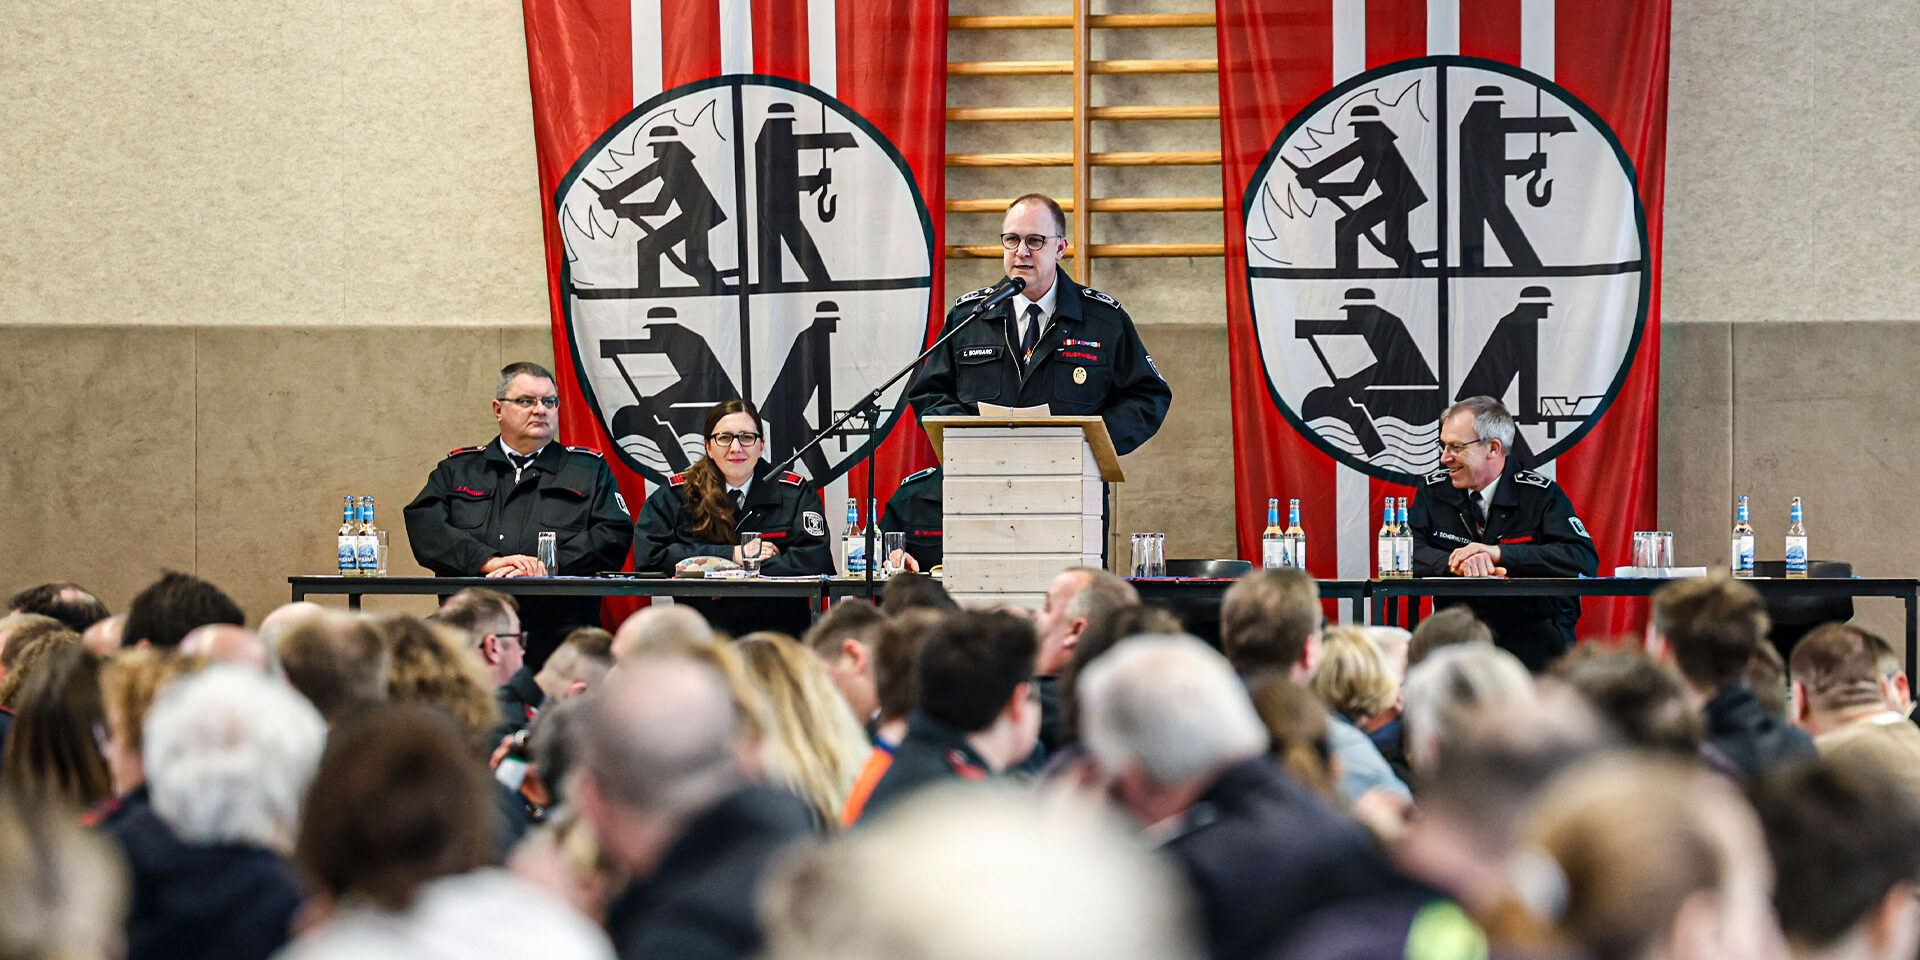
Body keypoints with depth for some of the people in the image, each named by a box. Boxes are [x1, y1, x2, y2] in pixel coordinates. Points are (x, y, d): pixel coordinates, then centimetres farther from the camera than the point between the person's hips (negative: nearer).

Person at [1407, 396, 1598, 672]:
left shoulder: (1540, 494, -2)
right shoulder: (1433, 491, 8)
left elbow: (1585, 559, -14)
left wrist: (1500, 553, -21)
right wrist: (1458, 562, -22)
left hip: (1534, 637, -2)